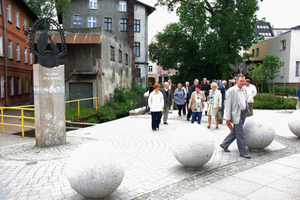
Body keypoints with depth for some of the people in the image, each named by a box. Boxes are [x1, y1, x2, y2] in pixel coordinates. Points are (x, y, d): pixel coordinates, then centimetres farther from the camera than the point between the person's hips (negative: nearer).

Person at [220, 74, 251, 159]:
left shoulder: (244, 90, 13)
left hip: (243, 114, 8)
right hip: (236, 114, -7)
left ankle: (224, 145, 30)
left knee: (235, 132, 15)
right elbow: (228, 105, -11)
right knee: (240, 134, -2)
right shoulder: (231, 91, -9)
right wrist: (228, 117, -15)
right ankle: (243, 152, 9)